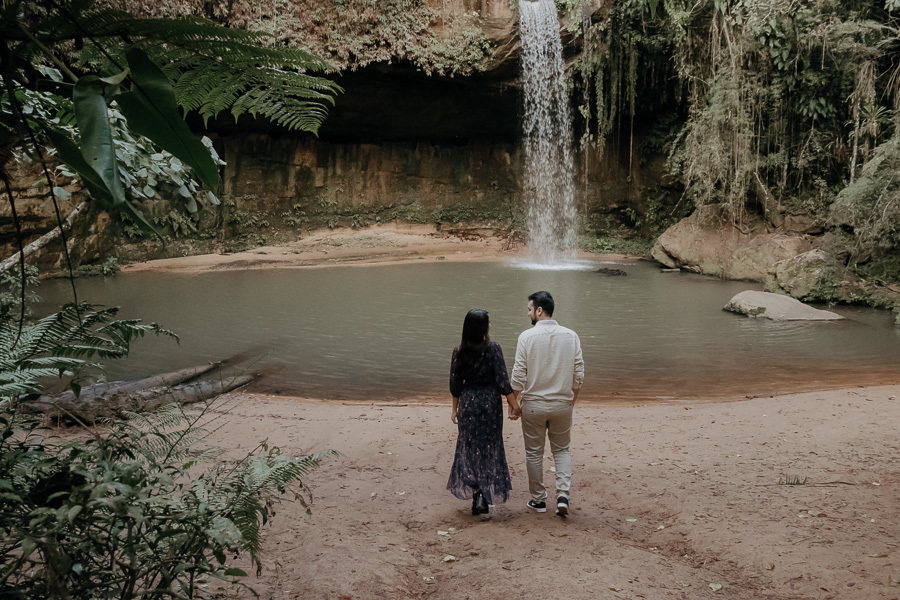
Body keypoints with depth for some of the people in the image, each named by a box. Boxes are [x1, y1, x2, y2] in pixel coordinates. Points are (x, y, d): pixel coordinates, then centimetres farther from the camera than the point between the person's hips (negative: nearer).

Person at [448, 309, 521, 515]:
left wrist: (455, 409, 14)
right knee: (489, 448, 10)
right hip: (490, 400, -3)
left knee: (469, 449, 15)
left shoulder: (458, 351, -2)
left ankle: (474, 492, 16)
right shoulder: (493, 348, -13)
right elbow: (502, 381, -13)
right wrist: (514, 403, -1)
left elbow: (455, 384, 4)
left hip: (468, 401, 3)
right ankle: (484, 495, 5)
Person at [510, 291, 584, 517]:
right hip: (562, 404, 2)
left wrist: (515, 401, 2)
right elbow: (579, 374, -1)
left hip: (533, 404, -2)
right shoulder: (571, 336, -3)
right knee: (562, 449, 17)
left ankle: (538, 500, 21)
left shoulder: (527, 337, -11)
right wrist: (572, 400, 13)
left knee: (534, 452, 12)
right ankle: (563, 496, 3)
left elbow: (519, 374, -11)